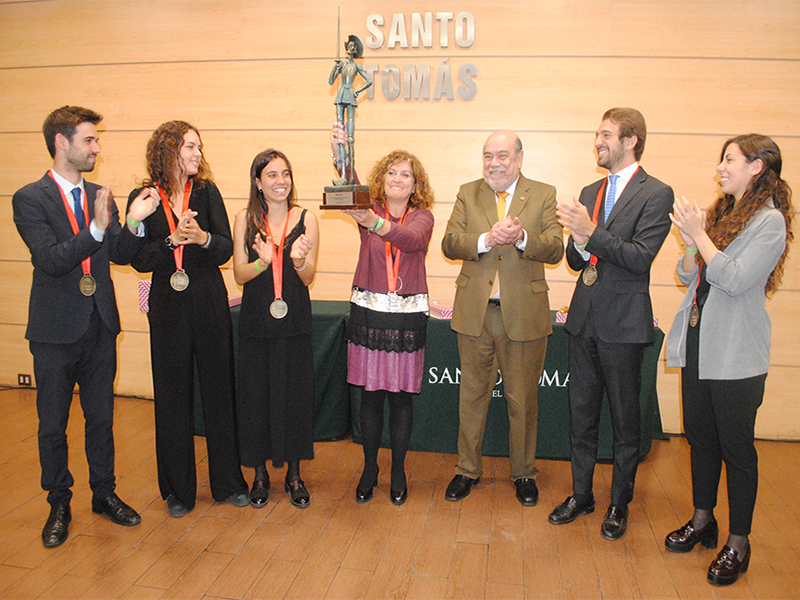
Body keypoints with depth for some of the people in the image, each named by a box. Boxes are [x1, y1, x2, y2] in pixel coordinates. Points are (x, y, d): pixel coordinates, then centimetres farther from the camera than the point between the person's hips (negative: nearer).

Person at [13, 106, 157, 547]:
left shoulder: (101, 197, 7)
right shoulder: (30, 199, -9)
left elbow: (120, 255, 3)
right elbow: (51, 259, -20)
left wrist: (133, 222, -14)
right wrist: (96, 229, -31)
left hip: (100, 328, 4)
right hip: (55, 332, -4)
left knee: (101, 418, 15)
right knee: (53, 426, 10)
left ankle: (104, 493, 31)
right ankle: (59, 505, 28)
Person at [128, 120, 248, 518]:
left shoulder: (206, 192, 3)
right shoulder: (144, 198, -1)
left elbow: (226, 249, -5)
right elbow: (139, 260, -5)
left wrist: (203, 237, -24)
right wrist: (172, 241, -20)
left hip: (210, 305, 1)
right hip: (168, 307, -1)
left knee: (219, 388, 8)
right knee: (173, 395, 7)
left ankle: (228, 481, 24)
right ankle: (178, 488, 24)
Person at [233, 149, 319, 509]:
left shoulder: (306, 219, 1)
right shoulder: (245, 220, 2)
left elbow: (308, 278, -2)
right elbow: (239, 274, -2)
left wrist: (299, 259, -23)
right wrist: (263, 261, -22)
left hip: (294, 320, 0)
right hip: (256, 320, 0)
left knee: (295, 394, 5)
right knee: (256, 395, 6)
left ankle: (294, 474, 23)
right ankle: (260, 474, 24)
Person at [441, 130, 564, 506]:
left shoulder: (543, 195, 3)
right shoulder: (468, 194, 7)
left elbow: (555, 249, -7)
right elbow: (450, 244, -4)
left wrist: (522, 238, -26)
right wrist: (485, 240, -22)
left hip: (524, 314, -1)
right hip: (474, 312, 2)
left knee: (523, 399, 10)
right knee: (472, 394, 13)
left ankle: (523, 473, 29)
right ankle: (468, 469, 29)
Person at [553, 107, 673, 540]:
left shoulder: (655, 194, -6)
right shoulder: (590, 192, 13)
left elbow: (641, 257, -17)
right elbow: (575, 260, 11)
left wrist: (592, 233, -25)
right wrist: (579, 244, -11)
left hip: (623, 324, -6)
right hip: (585, 318, 6)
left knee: (624, 419, 8)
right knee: (581, 413, 13)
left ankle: (619, 505, 24)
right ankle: (581, 495, 29)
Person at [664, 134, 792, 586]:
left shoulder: (770, 221, -10)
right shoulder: (720, 212, 11)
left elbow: (736, 280, -20)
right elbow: (688, 276, 10)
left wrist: (700, 235, -15)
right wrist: (692, 242, -8)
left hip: (736, 355, -7)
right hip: (698, 345, 7)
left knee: (736, 447, 4)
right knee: (700, 437, 16)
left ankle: (739, 542, 19)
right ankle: (703, 519, 33)